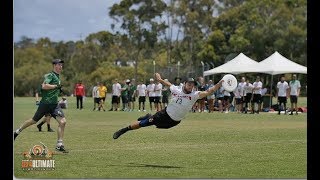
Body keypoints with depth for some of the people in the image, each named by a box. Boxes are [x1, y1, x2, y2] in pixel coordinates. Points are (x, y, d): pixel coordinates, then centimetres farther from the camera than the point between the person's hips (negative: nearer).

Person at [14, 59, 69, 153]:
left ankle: (59, 145, -5)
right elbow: (44, 86, -25)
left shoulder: (57, 76, 17)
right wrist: (56, 86, -19)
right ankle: (17, 132, 28)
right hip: (45, 103, -7)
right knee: (34, 120, 6)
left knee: (63, 122, -10)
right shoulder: (50, 75, -10)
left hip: (54, 104, 7)